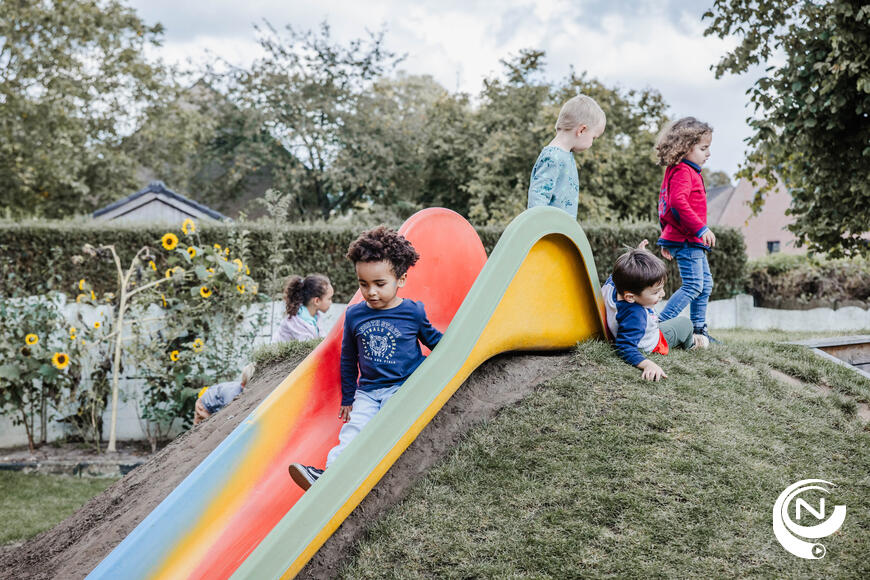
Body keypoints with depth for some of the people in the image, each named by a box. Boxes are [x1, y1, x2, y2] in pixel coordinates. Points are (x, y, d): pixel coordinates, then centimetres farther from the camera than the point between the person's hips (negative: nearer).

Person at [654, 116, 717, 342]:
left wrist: (667, 234, 27)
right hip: (686, 240, -11)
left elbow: (664, 204, 24)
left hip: (692, 241, 11)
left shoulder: (680, 171, 19)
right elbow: (678, 202, -30)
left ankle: (699, 329, 22)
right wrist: (701, 228, -30)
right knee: (693, 285, -13)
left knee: (705, 283, 16)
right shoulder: (682, 172, -14)